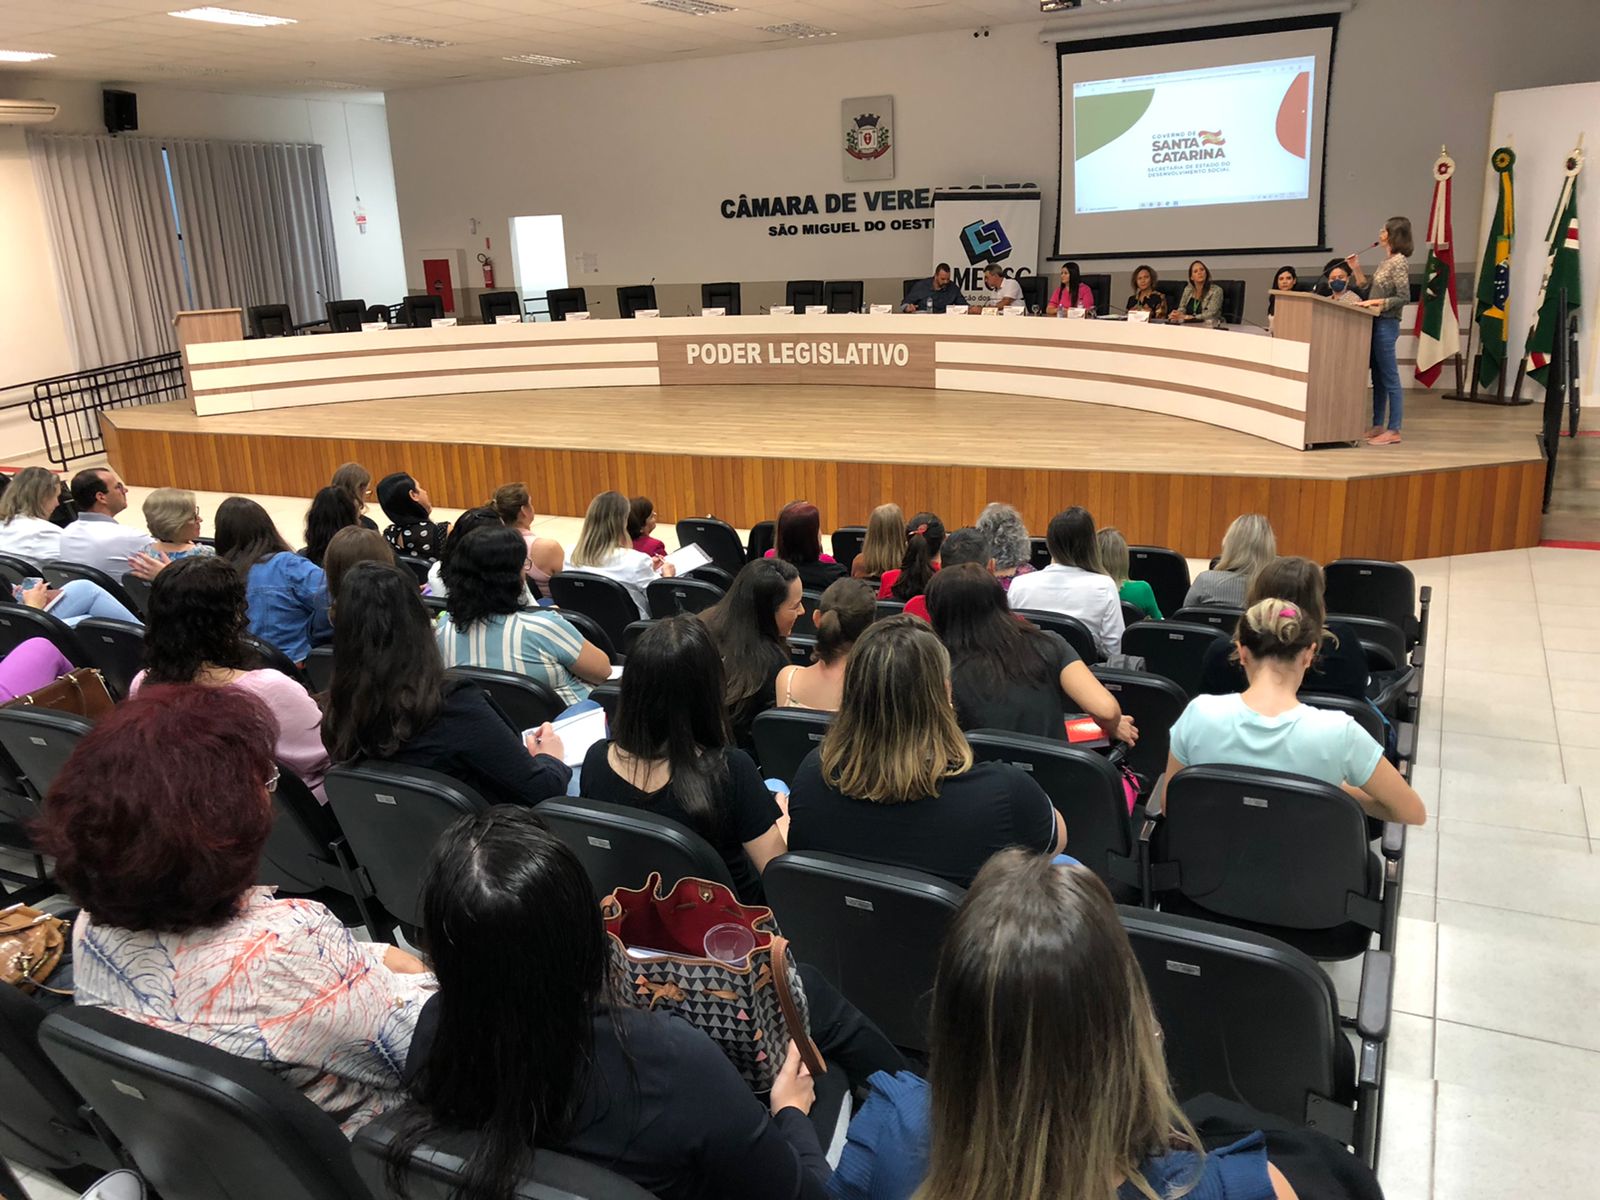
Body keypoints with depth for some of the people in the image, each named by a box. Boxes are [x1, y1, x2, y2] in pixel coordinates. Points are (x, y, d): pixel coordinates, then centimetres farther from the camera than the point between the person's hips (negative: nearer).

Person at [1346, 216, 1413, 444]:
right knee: (1378, 378, 13)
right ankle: (1378, 426, 20)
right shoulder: (1386, 262, 14)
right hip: (1377, 324, 9)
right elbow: (1369, 290, 17)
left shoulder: (1399, 262, -12)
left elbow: (1404, 298, -17)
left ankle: (1393, 431, -2)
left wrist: (1376, 302, -19)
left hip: (1387, 325, -9)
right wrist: (1356, 270, 11)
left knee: (1389, 379, -6)